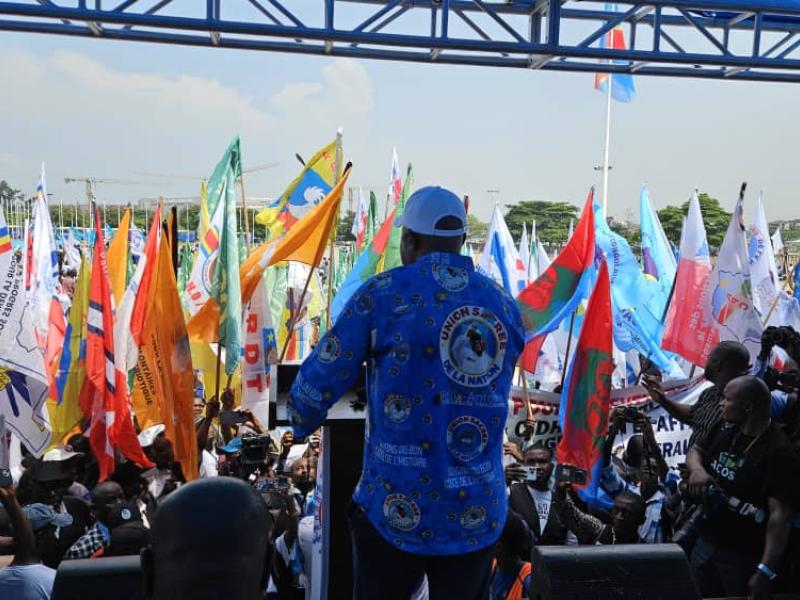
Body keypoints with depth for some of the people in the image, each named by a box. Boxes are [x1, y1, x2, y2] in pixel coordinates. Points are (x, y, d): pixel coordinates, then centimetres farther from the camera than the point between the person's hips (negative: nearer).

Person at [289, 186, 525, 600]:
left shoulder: (385, 293, -9)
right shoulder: (506, 307, 4)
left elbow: (320, 381, -6)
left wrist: (302, 422, 16)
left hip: (396, 511, -3)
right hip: (478, 516, 4)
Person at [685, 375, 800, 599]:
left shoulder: (779, 452, -22)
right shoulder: (725, 429, 0)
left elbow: (780, 515, -26)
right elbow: (695, 451, 15)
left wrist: (765, 571, -31)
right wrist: (697, 469, -10)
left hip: (744, 555, -7)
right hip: (705, 540, 7)